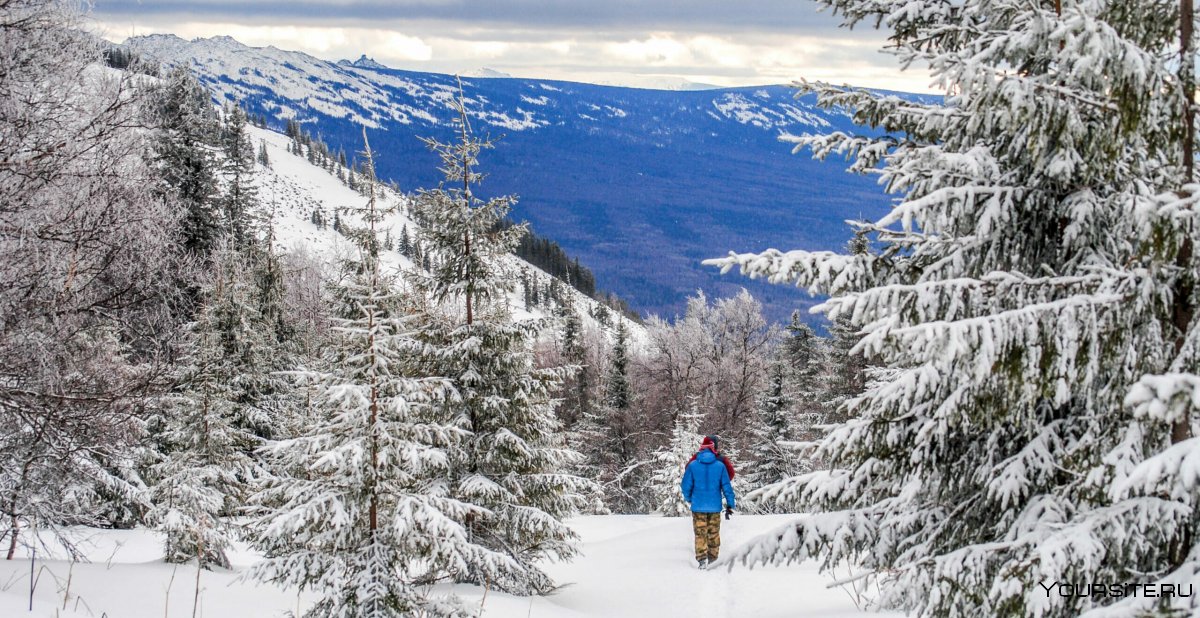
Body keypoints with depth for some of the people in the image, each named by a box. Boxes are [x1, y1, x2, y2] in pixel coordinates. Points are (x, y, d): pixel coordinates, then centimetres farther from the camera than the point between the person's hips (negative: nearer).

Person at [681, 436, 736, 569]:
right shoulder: (720, 466, -4)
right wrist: (730, 505, 5)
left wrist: (688, 499, 18)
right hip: (715, 507, 1)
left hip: (698, 506, -1)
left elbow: (686, 486, -1)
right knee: (714, 533, 14)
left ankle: (702, 558, -10)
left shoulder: (693, 465, -5)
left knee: (700, 533, 4)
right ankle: (713, 558, 19)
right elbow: (727, 486, -2)